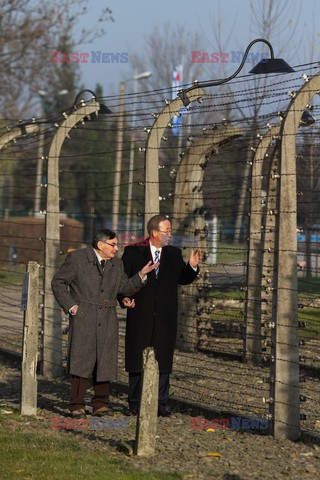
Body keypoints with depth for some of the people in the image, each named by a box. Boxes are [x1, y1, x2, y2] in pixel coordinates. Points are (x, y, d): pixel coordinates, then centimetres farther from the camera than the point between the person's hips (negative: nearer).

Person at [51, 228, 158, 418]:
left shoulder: (117, 264, 14)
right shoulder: (77, 258, -1)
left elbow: (125, 288, 9)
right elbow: (58, 282, 2)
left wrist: (141, 275, -5)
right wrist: (70, 306, -6)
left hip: (107, 321, 4)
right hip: (83, 317, -4)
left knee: (105, 362, 2)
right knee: (81, 360, -6)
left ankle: (101, 404, 11)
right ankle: (77, 405, 0)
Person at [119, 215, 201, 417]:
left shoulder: (174, 254, 9)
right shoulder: (133, 252, 0)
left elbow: (183, 279, 12)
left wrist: (192, 267, -6)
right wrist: (124, 298, -14)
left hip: (166, 317, 2)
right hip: (140, 315, -2)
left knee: (163, 360, 3)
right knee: (137, 359, 3)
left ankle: (161, 403, 9)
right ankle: (135, 404, 10)